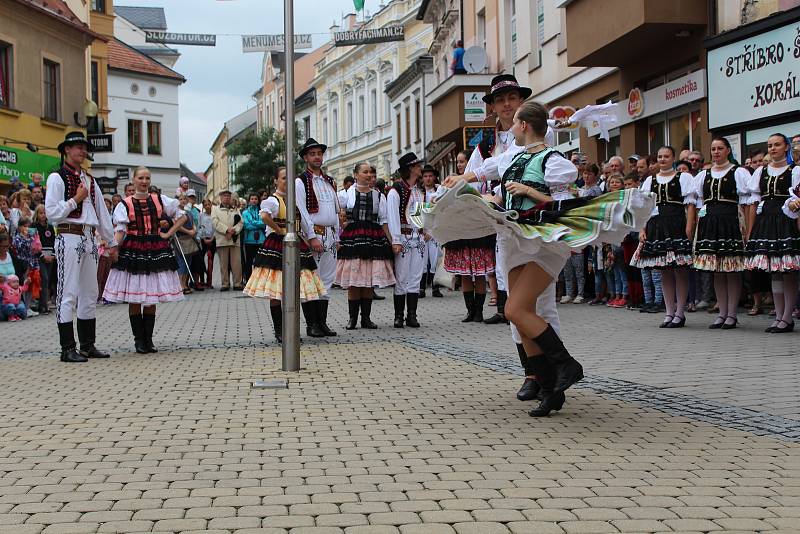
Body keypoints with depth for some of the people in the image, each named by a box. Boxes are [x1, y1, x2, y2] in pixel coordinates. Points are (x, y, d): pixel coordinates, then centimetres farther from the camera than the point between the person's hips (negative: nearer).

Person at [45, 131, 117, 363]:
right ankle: (68, 348, -5)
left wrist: (111, 242, 20)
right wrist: (75, 199, -10)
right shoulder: (57, 178, -2)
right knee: (68, 293, -7)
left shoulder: (89, 180, 18)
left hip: (89, 239, 7)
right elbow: (51, 213, -10)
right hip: (68, 238, -7)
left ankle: (88, 344, 16)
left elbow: (102, 213, 20)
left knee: (90, 294, 9)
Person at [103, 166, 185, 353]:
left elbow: (182, 216, 14)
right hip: (133, 251, -2)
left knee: (151, 299, 5)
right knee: (134, 299, -1)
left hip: (156, 251, 2)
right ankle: (139, 339, 8)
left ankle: (148, 339, 12)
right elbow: (120, 230, -7)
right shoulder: (125, 204, 1)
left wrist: (168, 234, 4)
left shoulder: (160, 200, 8)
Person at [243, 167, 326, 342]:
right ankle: (279, 331, 4)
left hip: (297, 245, 6)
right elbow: (264, 216, -29)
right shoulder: (273, 200, -8)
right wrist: (279, 230, -18)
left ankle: (312, 324, 12)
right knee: (276, 291, -2)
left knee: (305, 287, 4)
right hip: (277, 247, -6)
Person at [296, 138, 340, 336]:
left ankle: (322, 322, 13)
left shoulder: (330, 182, 17)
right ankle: (311, 324, -2)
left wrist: (337, 237, 13)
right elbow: (302, 211, -11)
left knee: (326, 279, 8)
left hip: (330, 235, 7)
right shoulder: (300, 182, -3)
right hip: (313, 234, -7)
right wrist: (312, 237, -17)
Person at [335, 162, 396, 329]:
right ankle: (352, 318, 4)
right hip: (352, 238, -2)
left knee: (369, 281, 2)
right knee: (352, 281, -3)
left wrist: (391, 241, 6)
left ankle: (366, 318, 9)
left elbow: (384, 221, 12)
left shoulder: (378, 196, 12)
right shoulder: (347, 194, 6)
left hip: (374, 239, 2)